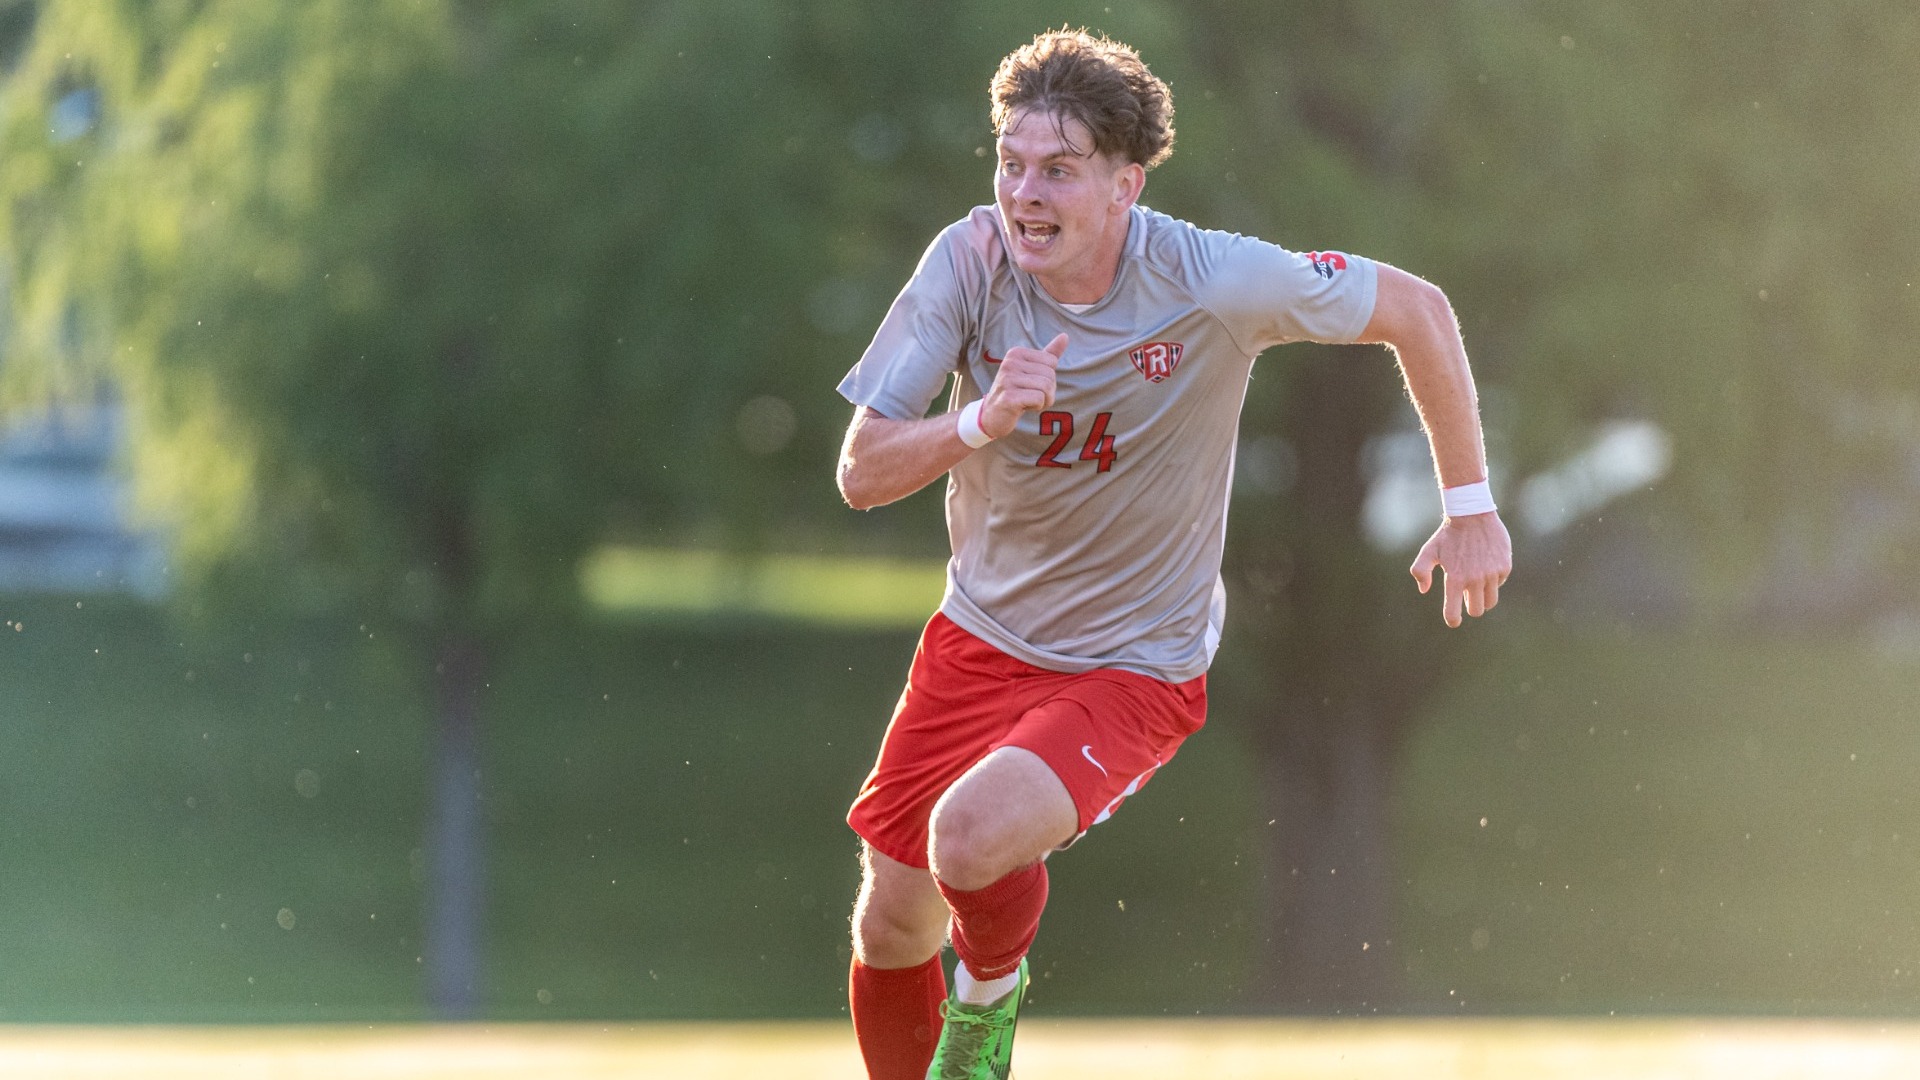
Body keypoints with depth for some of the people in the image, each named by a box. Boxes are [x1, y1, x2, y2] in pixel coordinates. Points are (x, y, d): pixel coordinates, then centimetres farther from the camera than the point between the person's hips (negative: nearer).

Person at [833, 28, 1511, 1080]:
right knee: (890, 927, 6)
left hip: (1135, 667, -4)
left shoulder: (1214, 282, -22)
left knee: (972, 837, -28)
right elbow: (861, 473, -15)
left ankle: (991, 989, 7)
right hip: (979, 634, 4)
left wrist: (1470, 509, 0)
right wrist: (981, 421, -34)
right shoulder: (970, 261, -15)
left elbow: (1415, 311, -7)